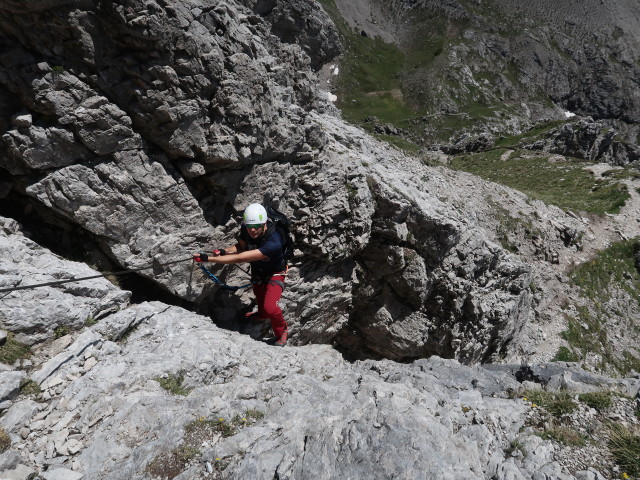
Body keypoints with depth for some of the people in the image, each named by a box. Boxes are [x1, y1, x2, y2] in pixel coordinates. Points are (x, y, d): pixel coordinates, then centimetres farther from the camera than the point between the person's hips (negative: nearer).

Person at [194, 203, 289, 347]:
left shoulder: (273, 242, -47)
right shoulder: (246, 229, -27)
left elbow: (240, 258, -48)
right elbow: (241, 246, -6)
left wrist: (208, 258, -47)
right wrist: (223, 251, -29)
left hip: (274, 273, -6)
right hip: (257, 269, 6)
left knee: (270, 307, -18)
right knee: (258, 294, 28)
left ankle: (282, 331, 14)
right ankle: (262, 314, 62)